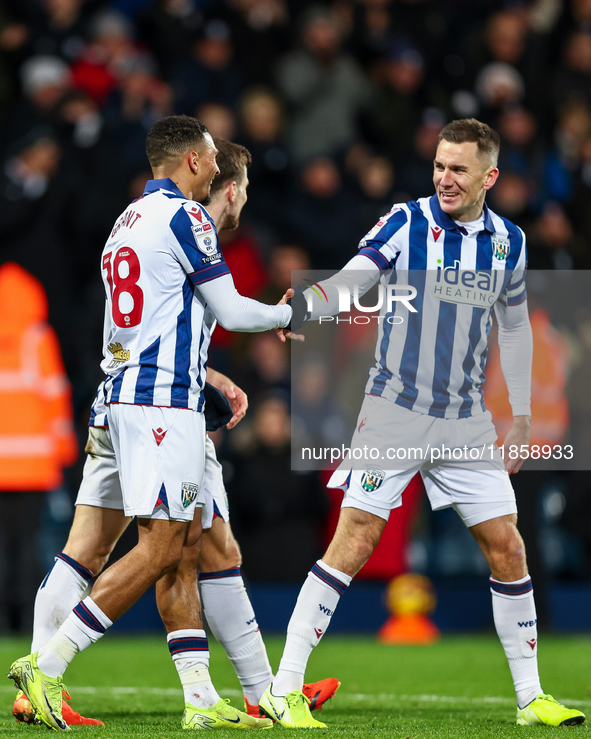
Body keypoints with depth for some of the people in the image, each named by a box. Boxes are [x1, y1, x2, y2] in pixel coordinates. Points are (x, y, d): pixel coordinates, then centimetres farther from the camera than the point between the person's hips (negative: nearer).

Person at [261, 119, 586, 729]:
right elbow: (350, 281, -19)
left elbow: (514, 326, 18)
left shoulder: (508, 242, 6)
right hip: (395, 410, -4)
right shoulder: (405, 223, -7)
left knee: (507, 549, 3)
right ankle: (284, 690, -9)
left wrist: (521, 418, 17)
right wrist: (303, 306, -40)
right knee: (353, 542, -12)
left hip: (466, 423, 4)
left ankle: (530, 696, 15)